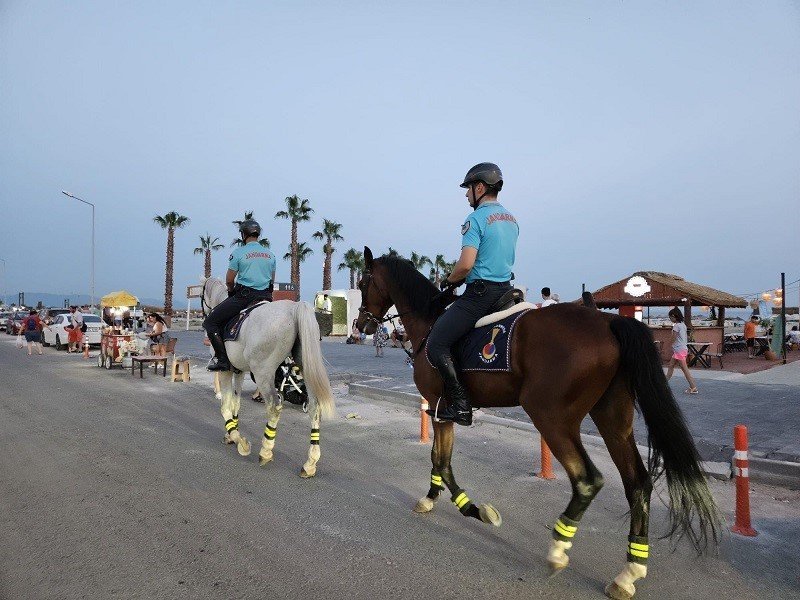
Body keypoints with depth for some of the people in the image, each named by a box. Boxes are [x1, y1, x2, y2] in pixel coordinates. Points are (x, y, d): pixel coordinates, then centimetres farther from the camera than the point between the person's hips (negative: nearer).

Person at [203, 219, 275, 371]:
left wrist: (233, 290, 19)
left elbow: (229, 280, -1)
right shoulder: (270, 254, 11)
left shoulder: (239, 252, -4)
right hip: (266, 297, 5)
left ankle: (221, 359, -4)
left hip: (243, 296, -5)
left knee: (210, 322, 4)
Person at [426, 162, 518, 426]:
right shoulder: (512, 219, 15)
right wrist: (458, 279, 21)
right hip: (505, 289, 10)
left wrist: (448, 280, -1)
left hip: (480, 293, -10)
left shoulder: (476, 220, -13)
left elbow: (465, 265, -22)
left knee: (436, 344, -7)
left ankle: (459, 406, -11)